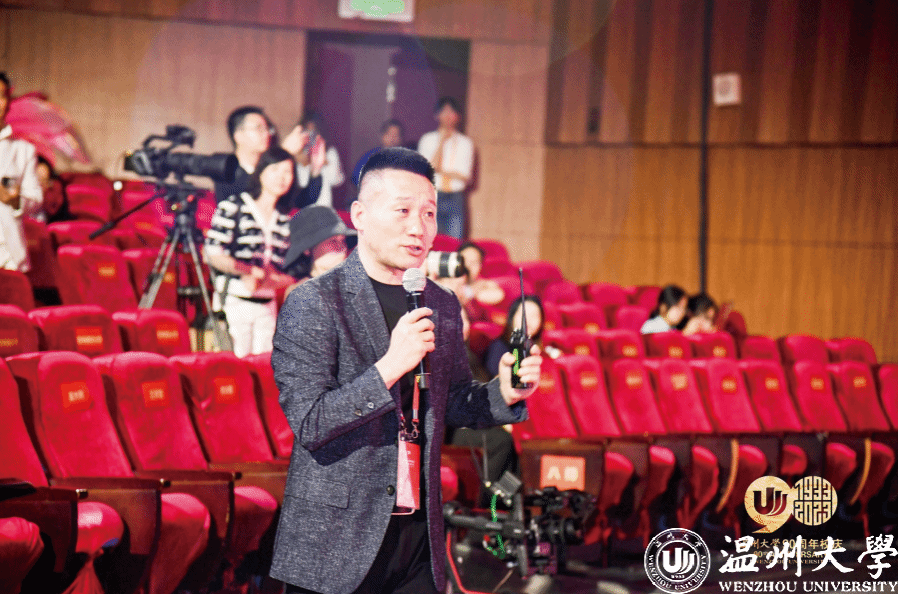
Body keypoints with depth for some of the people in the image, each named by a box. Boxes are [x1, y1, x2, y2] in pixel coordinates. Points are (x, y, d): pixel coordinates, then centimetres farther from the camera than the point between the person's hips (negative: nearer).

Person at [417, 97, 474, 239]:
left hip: (456, 198, 1)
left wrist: (441, 171, -6)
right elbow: (431, 168, -6)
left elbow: (465, 177, 1)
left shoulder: (465, 143, 8)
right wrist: (441, 142, -7)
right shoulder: (428, 140, 6)